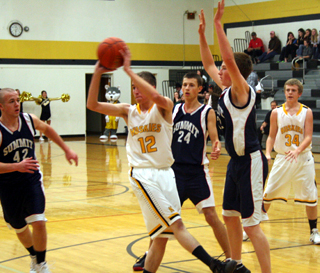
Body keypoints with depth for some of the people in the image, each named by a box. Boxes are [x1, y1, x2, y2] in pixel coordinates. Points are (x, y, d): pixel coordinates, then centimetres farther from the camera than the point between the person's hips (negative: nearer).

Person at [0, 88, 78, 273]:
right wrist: (17, 166, -36)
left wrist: (67, 149, 17)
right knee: (19, 228, 14)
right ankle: (35, 258, 41)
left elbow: (47, 129, 17)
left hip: (32, 179, 1)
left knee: (38, 222, -15)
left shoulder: (29, 119, -6)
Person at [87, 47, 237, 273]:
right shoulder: (129, 111, 8)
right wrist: (97, 74, -11)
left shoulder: (164, 107, 0)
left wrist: (128, 70, -25)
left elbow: (156, 97, -26)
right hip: (143, 175, -1)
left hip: (165, 173, 2)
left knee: (163, 234, 4)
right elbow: (93, 105, 2)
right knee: (176, 224, -17)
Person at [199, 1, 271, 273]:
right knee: (230, 216, 19)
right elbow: (208, 64, 20)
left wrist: (219, 24, -27)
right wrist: (202, 34, 13)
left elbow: (230, 59, -29)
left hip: (251, 163, -10)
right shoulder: (227, 90, 9)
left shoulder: (242, 91, -15)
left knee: (252, 224, -8)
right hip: (236, 161, 10)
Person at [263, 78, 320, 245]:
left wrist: (297, 150, -27)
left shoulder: (306, 112, -2)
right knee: (268, 194, 1)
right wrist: (267, 153, -13)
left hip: (303, 158, -1)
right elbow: (271, 136, 5)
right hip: (282, 158, 1)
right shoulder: (277, 112, 2)